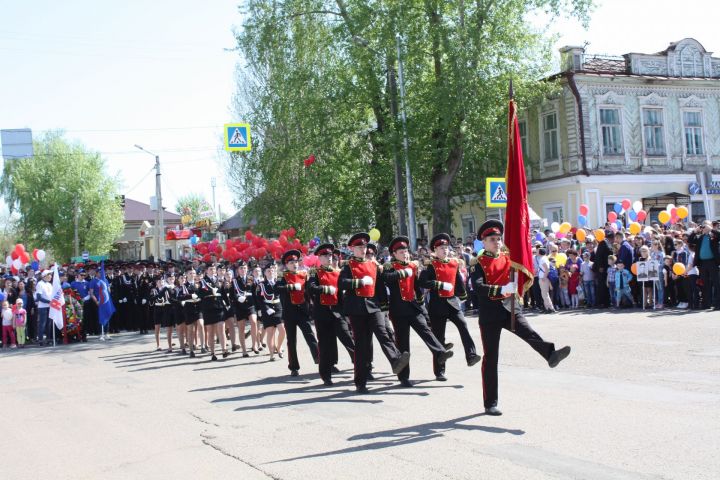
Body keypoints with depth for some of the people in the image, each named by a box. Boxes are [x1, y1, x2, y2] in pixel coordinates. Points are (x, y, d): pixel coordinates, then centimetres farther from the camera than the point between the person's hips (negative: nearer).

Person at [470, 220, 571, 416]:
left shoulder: (508, 259, 10)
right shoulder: (478, 263, -4)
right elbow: (478, 286, -20)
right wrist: (502, 289, -33)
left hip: (510, 308, 4)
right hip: (490, 313, -3)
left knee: (528, 332, -25)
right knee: (491, 358, 1)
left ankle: (551, 355, -50)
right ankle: (490, 403, 7)